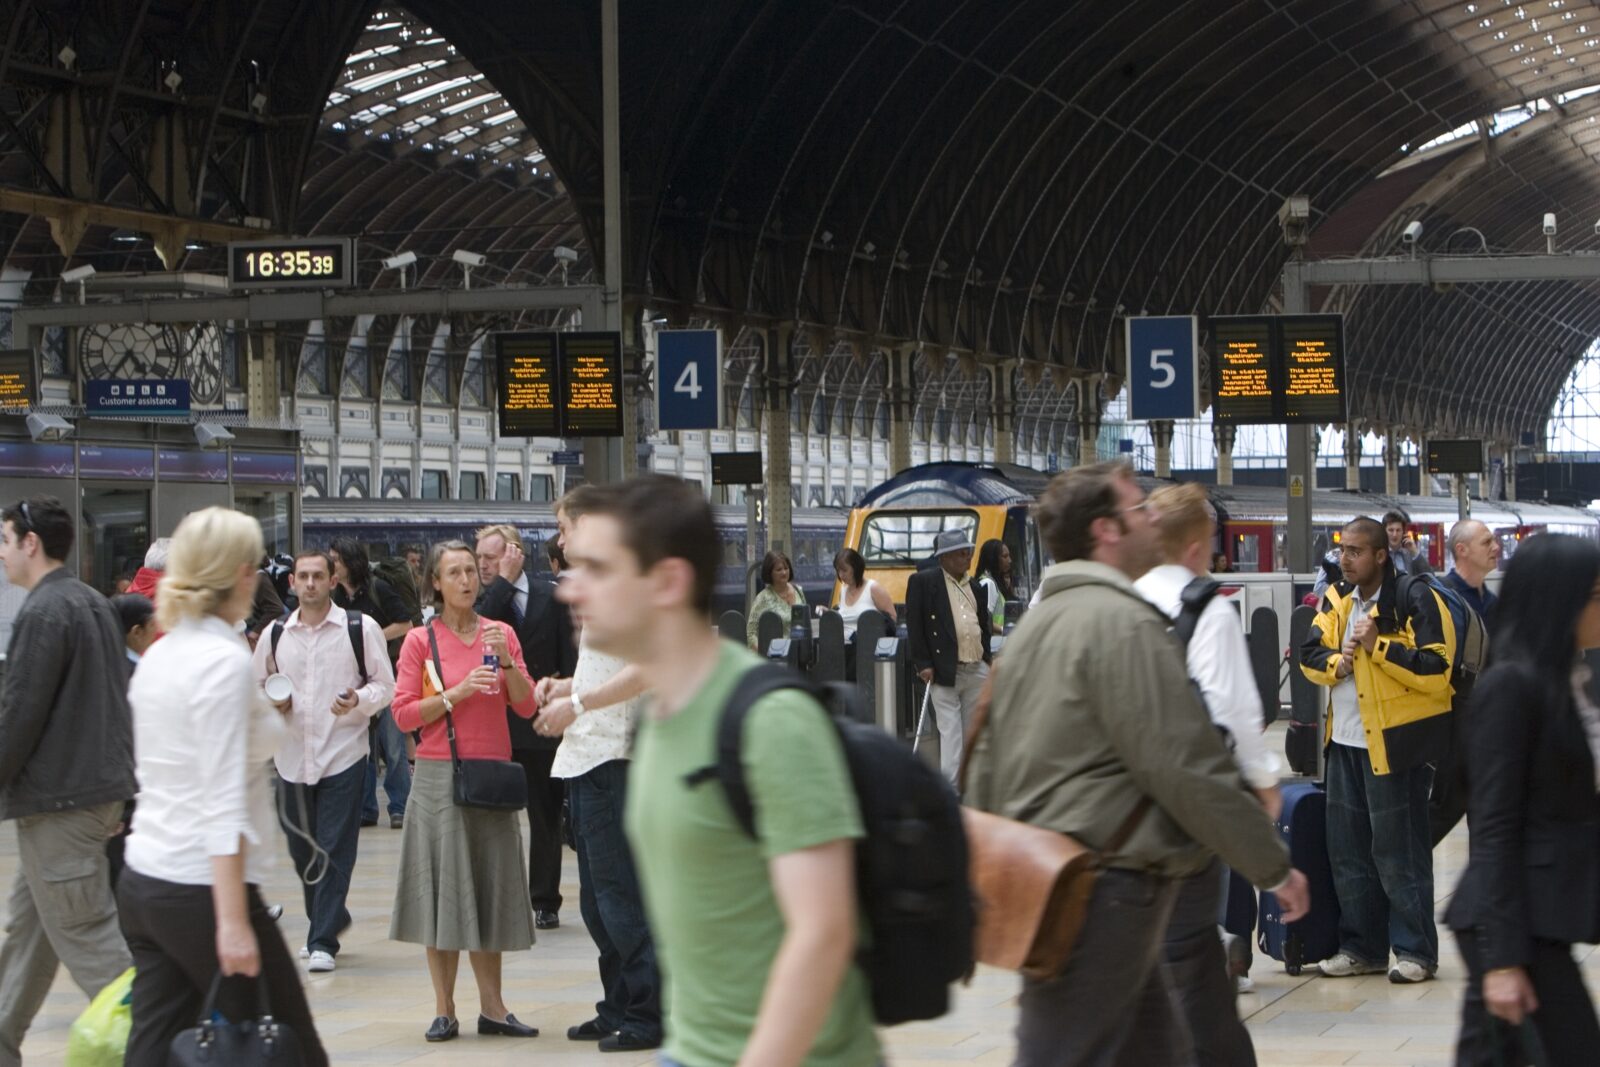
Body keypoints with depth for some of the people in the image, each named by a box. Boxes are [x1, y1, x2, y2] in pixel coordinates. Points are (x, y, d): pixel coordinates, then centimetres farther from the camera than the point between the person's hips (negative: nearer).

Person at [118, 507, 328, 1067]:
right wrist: (232, 922, -21)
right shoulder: (226, 661, -14)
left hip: (142, 880, 8)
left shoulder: (158, 655, 10)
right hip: (200, 890, -8)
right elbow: (223, 804, -20)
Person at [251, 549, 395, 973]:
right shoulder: (275, 633, 8)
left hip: (343, 754, -4)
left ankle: (324, 941, 1)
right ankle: (326, 922, 32)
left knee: (335, 853, -5)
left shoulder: (361, 629, -1)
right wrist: (271, 703, -4)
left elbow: (385, 685, 2)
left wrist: (359, 701, -18)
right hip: (291, 755, 4)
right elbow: (256, 688, 18)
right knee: (301, 850, 11)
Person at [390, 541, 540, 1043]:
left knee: (490, 886, 6)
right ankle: (444, 1009, 7)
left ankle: (491, 1006, 12)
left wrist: (505, 659, -11)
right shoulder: (421, 640, 0)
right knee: (442, 886, 0)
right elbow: (404, 714, -5)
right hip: (439, 776, -3)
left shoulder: (500, 633, 9)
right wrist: (457, 692, -14)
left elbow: (526, 706, 3)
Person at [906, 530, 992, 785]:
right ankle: (950, 786, -11)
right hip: (945, 672, -6)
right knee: (950, 731, -9)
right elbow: (914, 625, -6)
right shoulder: (923, 582, -1)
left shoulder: (976, 589, 17)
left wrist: (987, 663, 12)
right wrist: (923, 664, -12)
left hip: (977, 671, 6)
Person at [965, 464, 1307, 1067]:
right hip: (1105, 893, -10)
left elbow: (987, 762, 19)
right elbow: (1187, 769, -18)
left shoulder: (1035, 623, 16)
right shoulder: (1123, 621, -15)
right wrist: (1275, 866, -8)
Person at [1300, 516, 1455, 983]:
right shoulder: (1337, 600, 11)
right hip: (1345, 741, 7)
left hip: (1396, 745, -7)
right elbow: (1310, 652, 15)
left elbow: (1435, 671, -17)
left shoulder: (1416, 600, -11)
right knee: (1348, 851, 12)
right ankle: (1361, 946, 22)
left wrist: (1377, 646, -21)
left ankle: (1415, 952, 6)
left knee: (1400, 852, -3)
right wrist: (1336, 662, -6)